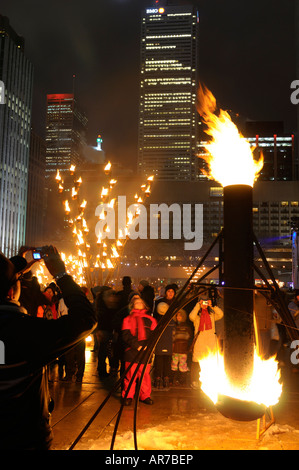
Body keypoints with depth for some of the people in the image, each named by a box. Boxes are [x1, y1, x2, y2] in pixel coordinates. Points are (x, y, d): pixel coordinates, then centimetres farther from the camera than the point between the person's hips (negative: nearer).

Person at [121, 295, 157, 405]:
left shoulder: (150, 319, 16)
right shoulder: (128, 319, 10)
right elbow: (126, 335, 0)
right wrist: (137, 346, -11)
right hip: (131, 352, -2)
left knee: (145, 374, 2)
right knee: (130, 374, -2)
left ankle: (145, 396, 15)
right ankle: (128, 396, 10)